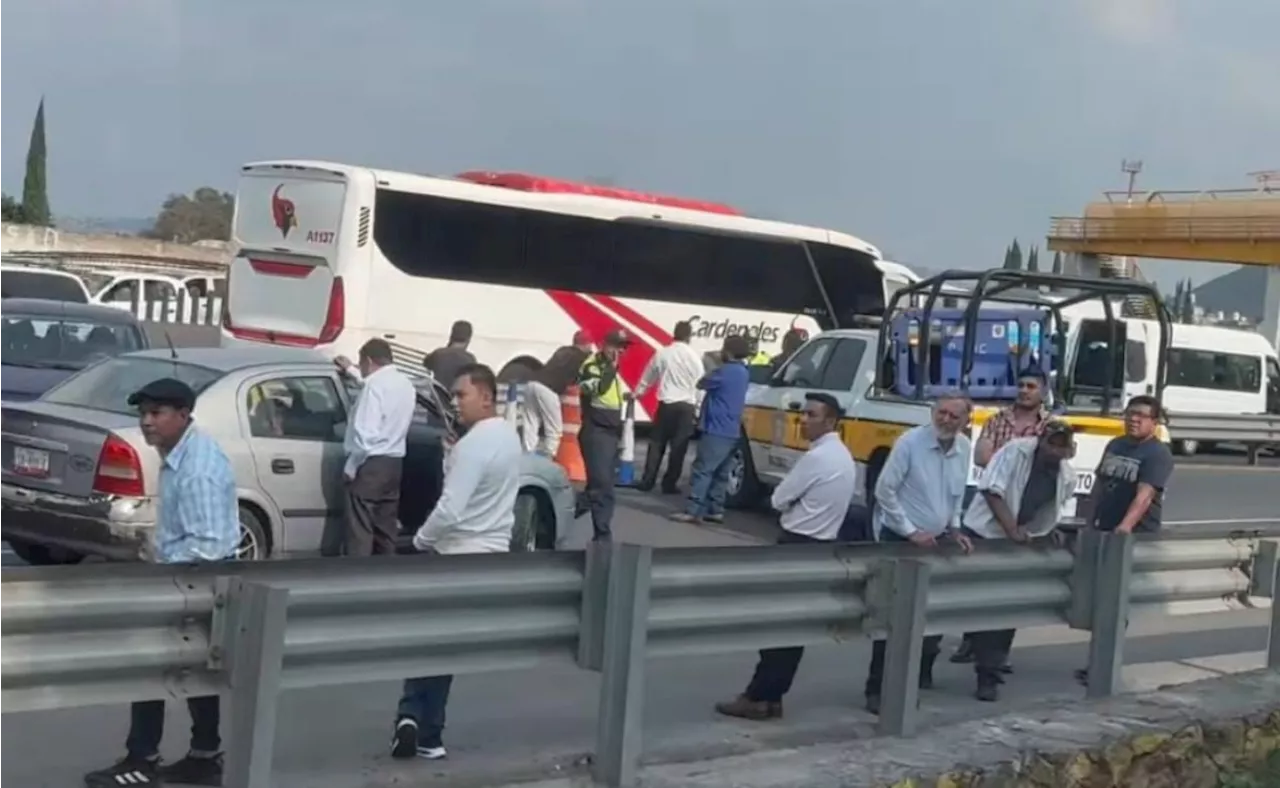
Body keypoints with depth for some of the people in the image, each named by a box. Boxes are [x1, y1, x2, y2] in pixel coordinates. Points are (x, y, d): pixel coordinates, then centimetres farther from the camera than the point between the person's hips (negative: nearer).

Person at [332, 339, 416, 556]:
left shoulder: (375, 385, -16)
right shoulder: (405, 384, 13)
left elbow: (365, 433, -22)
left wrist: (350, 467, -12)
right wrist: (350, 371, 47)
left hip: (371, 465, -9)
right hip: (393, 463, 9)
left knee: (359, 532, -8)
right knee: (386, 530, 11)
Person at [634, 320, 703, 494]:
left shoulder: (663, 353, 2)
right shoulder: (694, 356, -3)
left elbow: (647, 377, 14)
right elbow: (700, 383, -1)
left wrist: (637, 393, 31)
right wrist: (700, 407, 7)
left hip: (666, 404, 2)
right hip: (686, 406, -1)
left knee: (657, 443, 9)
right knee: (679, 446, 3)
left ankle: (647, 481, 7)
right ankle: (669, 483, 4)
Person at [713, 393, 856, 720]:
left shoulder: (816, 457, -18)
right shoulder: (842, 457, 13)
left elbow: (778, 500, -11)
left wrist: (790, 507, 7)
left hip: (798, 544, -9)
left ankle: (758, 698, -4)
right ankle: (771, 696, 13)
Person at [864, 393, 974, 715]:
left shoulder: (964, 448, 1)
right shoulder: (910, 442, -17)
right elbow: (885, 490, -15)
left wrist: (954, 528, 7)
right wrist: (911, 532, -15)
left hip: (935, 540, 6)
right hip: (899, 539, -6)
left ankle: (921, 673, 30)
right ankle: (878, 689, -3)